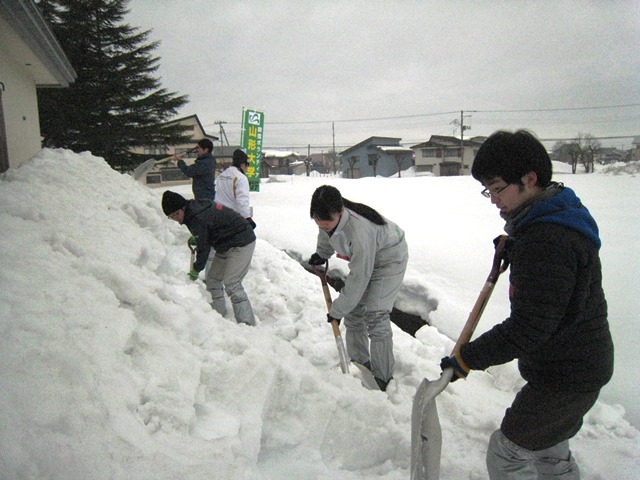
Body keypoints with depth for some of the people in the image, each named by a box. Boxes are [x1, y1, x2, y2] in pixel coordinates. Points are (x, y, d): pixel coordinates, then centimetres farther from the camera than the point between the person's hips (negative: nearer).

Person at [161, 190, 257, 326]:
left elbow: (203, 248, -16)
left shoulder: (196, 220, -24)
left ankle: (248, 324, -12)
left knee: (232, 284, -15)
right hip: (227, 245, 11)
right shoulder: (195, 206, 5)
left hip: (241, 244, -11)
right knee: (212, 279, 11)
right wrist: (195, 240, 9)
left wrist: (196, 270, -2)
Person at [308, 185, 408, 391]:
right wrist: (321, 254, 21)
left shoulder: (359, 231, -42)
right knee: (353, 308, 5)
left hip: (389, 259, -7)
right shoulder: (329, 219, -20)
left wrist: (337, 309, -24)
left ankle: (384, 378, -1)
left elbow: (358, 278, -33)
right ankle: (359, 361, 23)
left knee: (375, 315, -14)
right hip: (362, 258, 8)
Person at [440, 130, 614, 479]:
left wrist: (468, 358, -22)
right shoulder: (558, 216, 3)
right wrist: (514, 252, 5)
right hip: (580, 365, 10)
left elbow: (529, 327, -30)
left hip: (565, 377, -10)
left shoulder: (547, 240, -30)